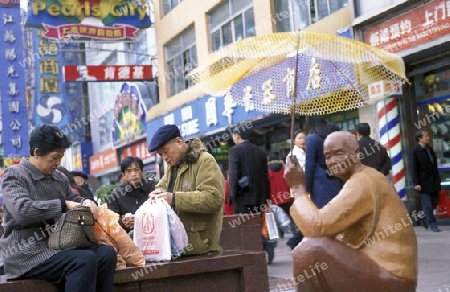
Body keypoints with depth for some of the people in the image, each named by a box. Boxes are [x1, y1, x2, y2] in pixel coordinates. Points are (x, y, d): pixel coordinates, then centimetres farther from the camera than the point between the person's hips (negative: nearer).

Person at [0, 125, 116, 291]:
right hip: (27, 253, -7)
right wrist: (63, 205, -20)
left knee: (106, 253, -14)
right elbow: (22, 211, -22)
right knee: (85, 260, -29)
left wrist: (86, 203, 5)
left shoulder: (59, 178, 15)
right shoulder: (15, 175, -5)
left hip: (57, 245, 7)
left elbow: (74, 200, 30)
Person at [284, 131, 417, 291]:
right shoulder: (366, 179, 18)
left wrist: (298, 187, -9)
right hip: (385, 274, 11)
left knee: (308, 252, -22)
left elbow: (318, 226, -21)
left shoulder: (362, 182, -14)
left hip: (390, 279, -11)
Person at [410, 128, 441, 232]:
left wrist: (438, 179, 14)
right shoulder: (415, 151, -9)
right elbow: (413, 169, -11)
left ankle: (429, 222, 25)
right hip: (423, 183, -7)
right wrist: (416, 183, -16)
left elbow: (434, 165, 16)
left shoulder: (430, 149, 12)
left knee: (434, 202, 9)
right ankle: (433, 225, 2)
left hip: (433, 182, 7)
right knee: (427, 205, -3)